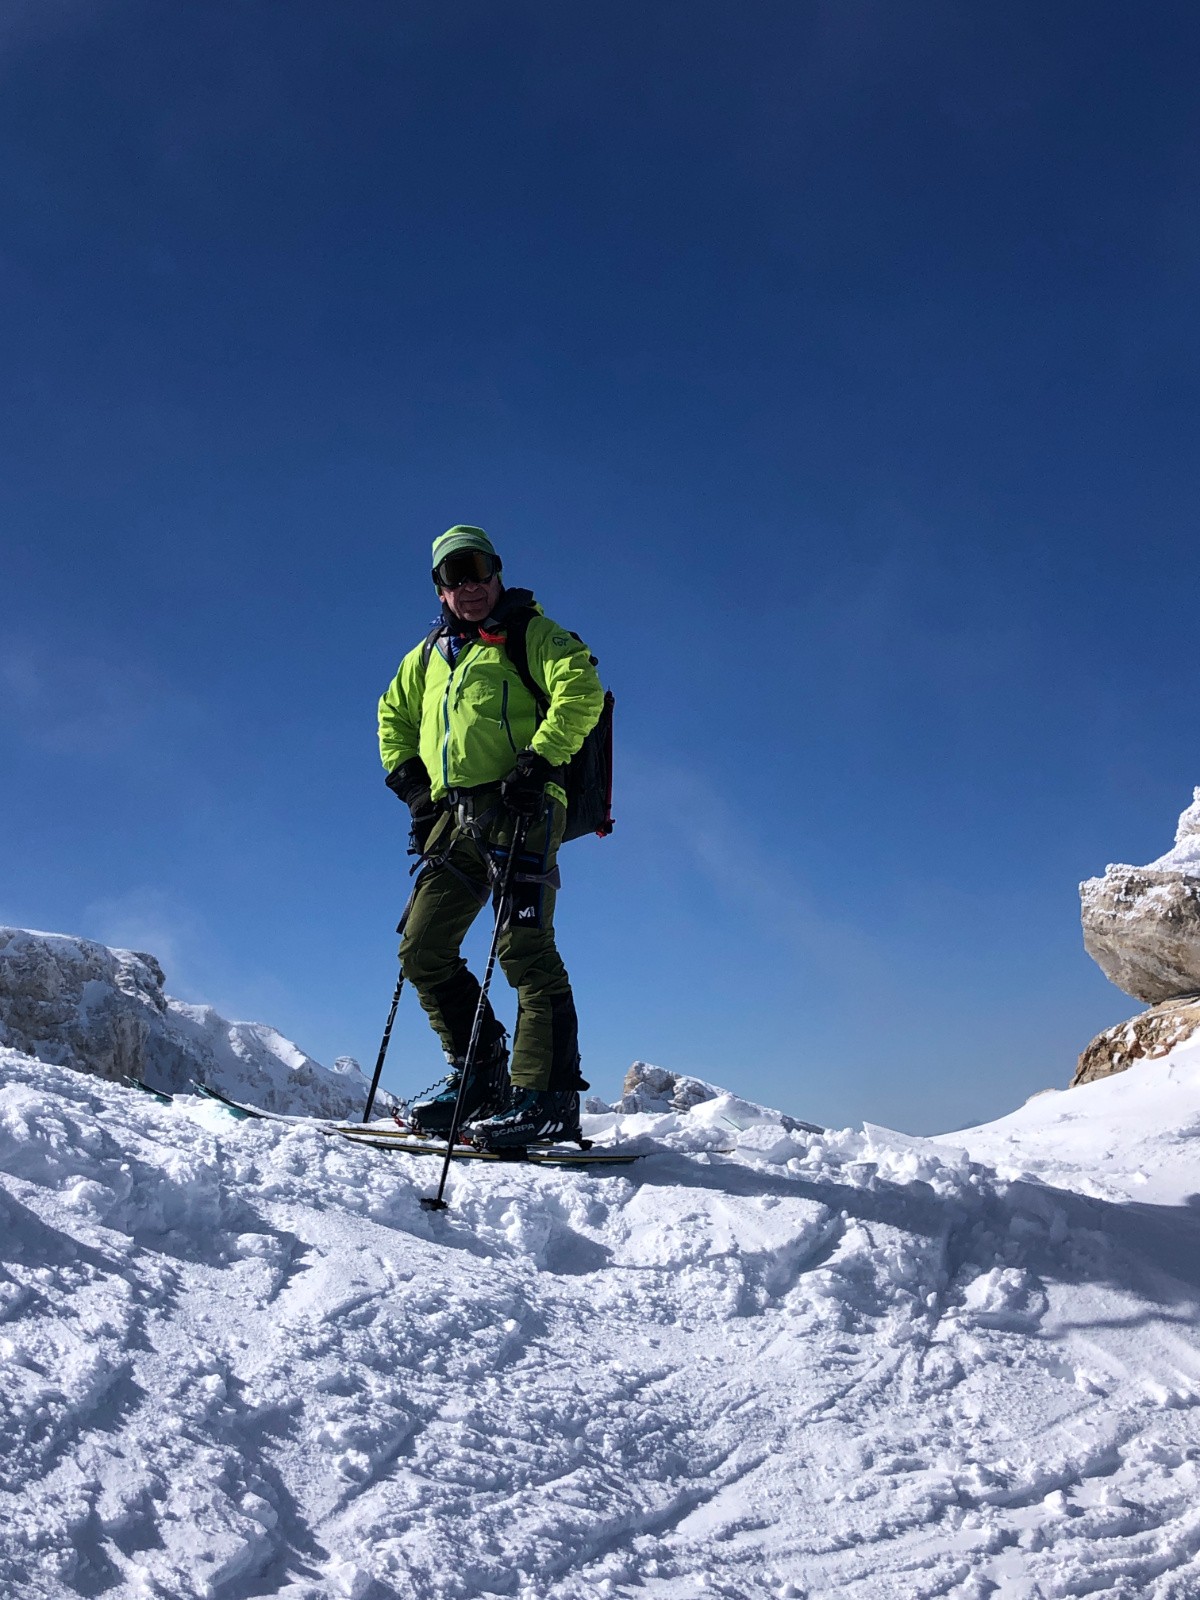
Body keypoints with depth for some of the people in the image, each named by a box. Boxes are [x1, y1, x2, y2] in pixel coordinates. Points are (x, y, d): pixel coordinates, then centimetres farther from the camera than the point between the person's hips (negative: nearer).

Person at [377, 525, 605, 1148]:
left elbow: (581, 690, -8)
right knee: (422, 950, 4)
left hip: (518, 808, -7)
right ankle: (481, 1076, 12)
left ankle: (547, 1098, -17)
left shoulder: (528, 633, 8)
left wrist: (539, 760, -17)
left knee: (523, 947, -17)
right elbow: (394, 717, 37)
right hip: (455, 817, 7)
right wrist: (410, 780, 21)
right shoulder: (429, 654, 26)